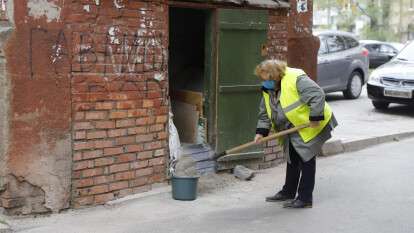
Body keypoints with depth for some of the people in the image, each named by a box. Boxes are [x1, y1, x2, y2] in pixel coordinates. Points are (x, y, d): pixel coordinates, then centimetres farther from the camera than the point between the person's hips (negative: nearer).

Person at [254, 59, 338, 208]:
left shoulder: (296, 79, -25)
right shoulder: (268, 90, 2)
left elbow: (318, 96, -28)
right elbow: (264, 113, 9)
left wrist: (315, 118, -30)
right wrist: (261, 131, -3)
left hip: (309, 127, -9)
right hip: (291, 131, 9)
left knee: (306, 160, -6)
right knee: (292, 160, 18)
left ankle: (305, 198, -1)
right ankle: (288, 192, 31)